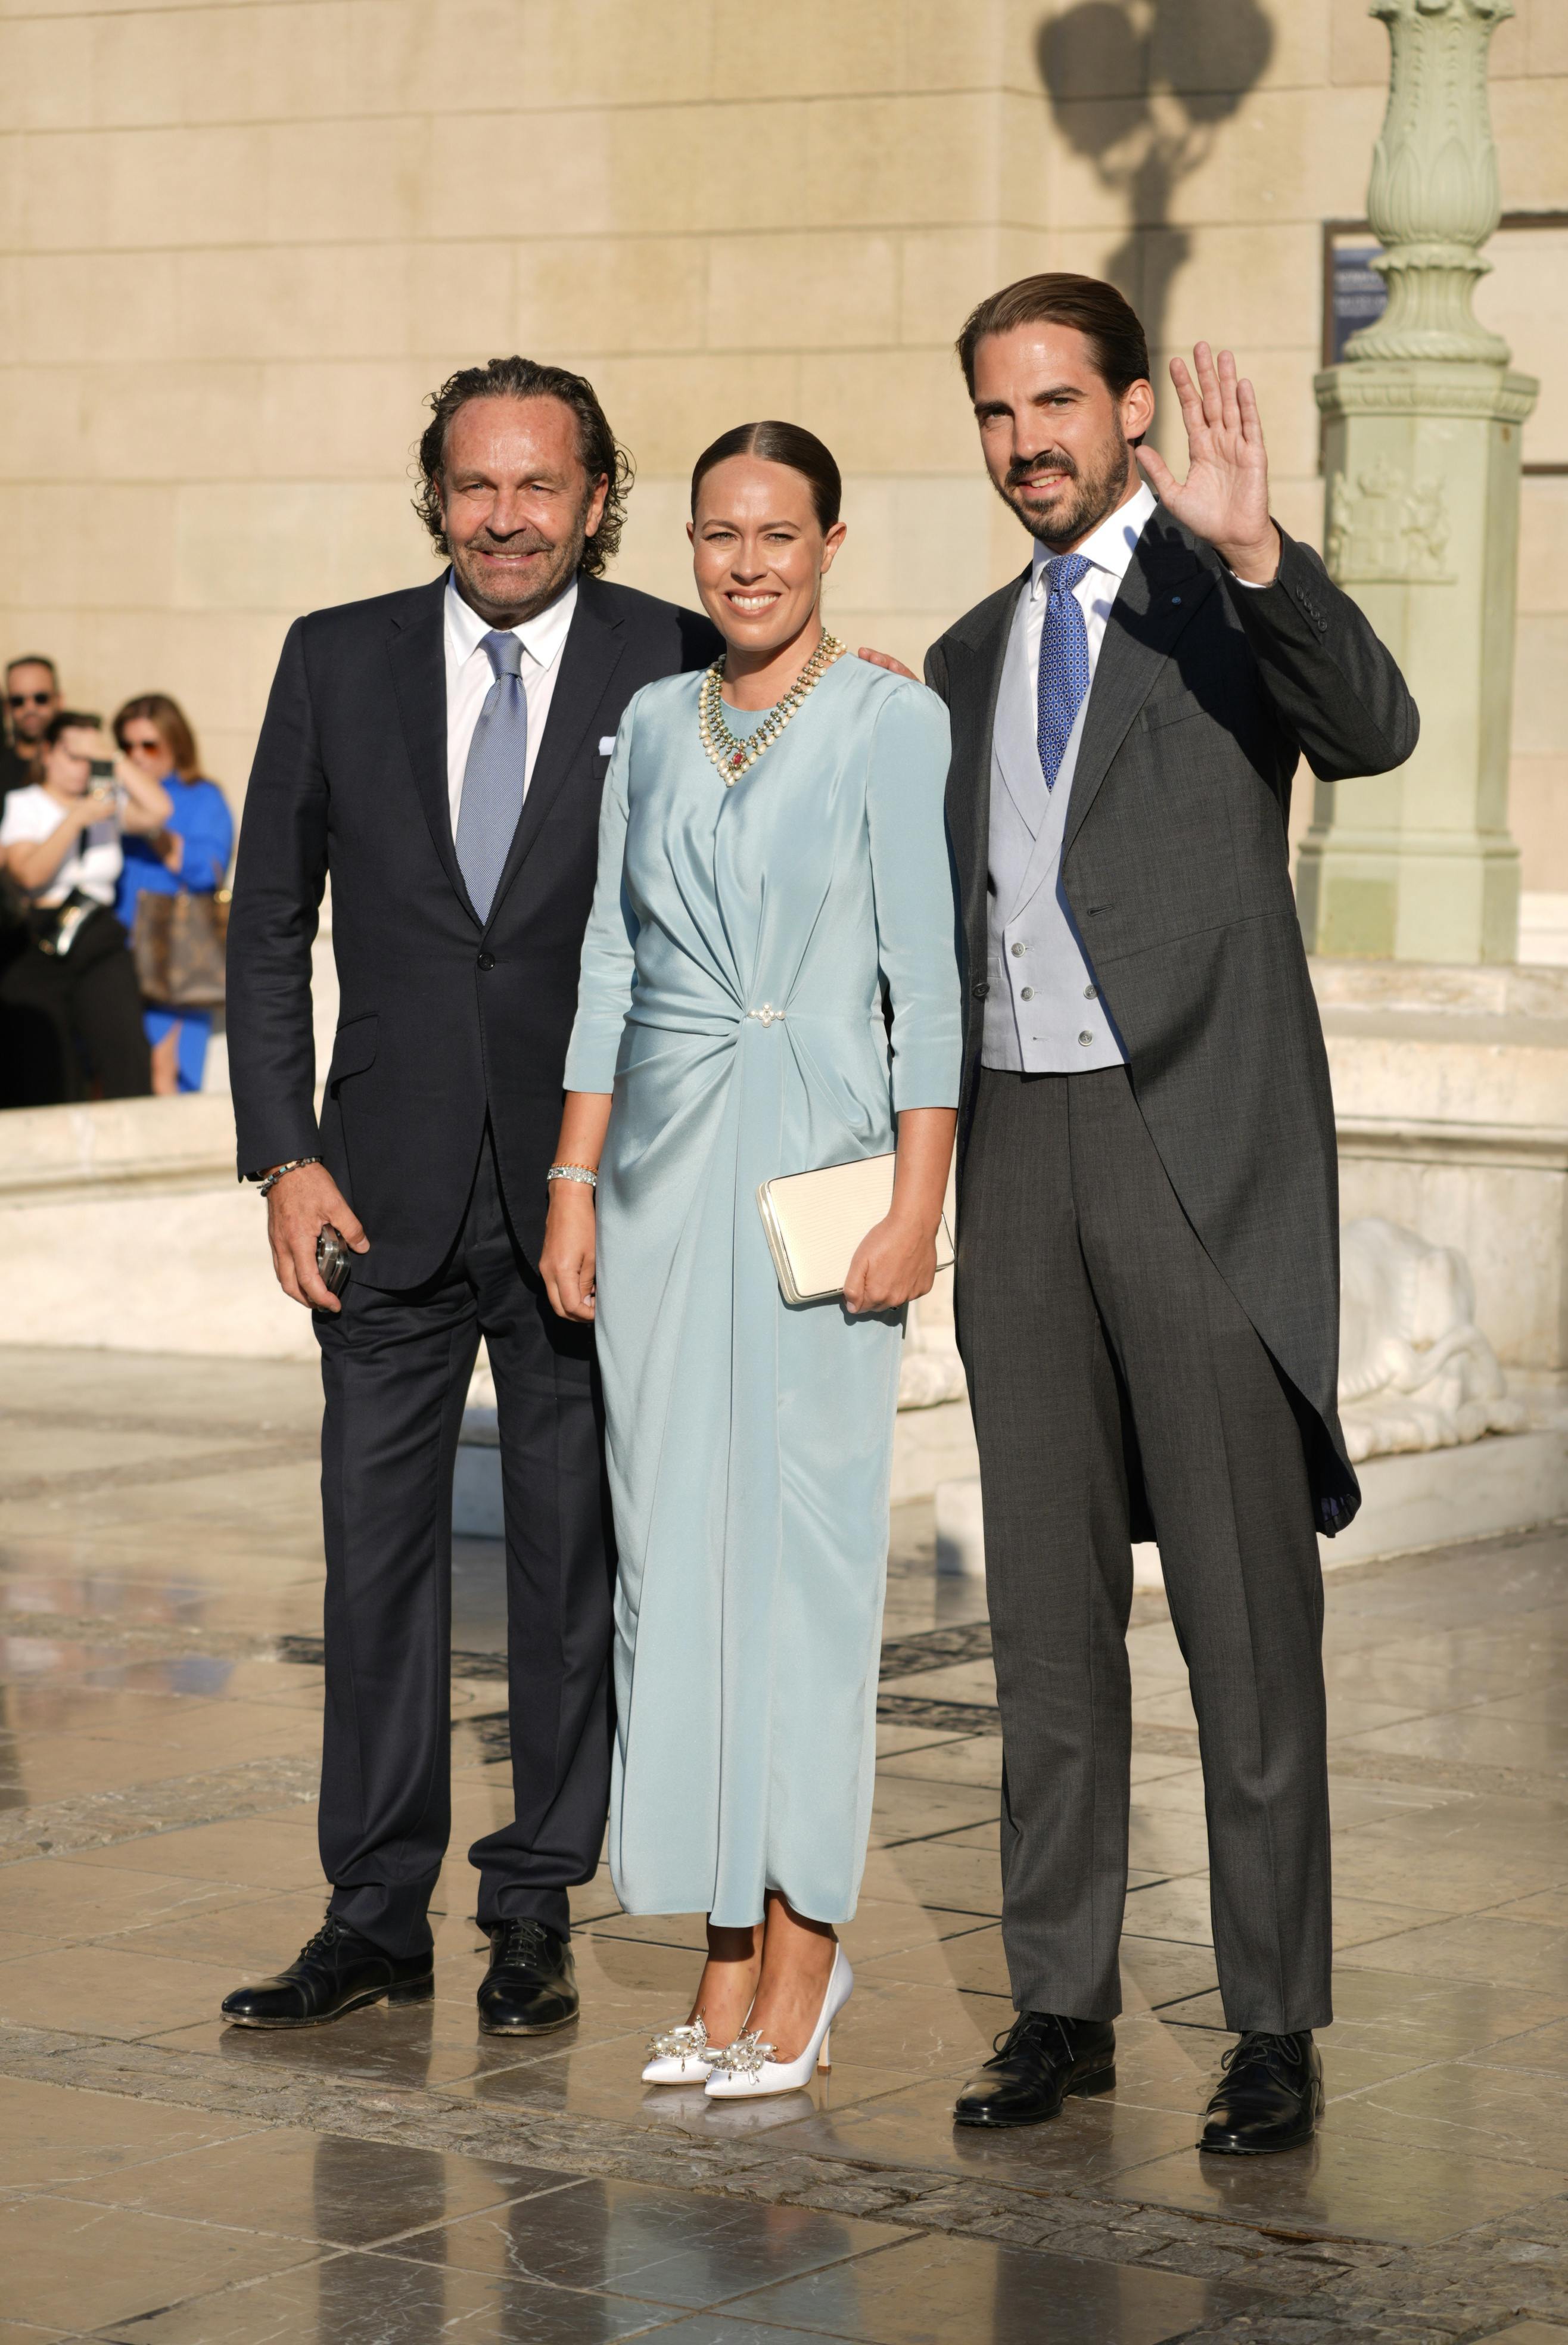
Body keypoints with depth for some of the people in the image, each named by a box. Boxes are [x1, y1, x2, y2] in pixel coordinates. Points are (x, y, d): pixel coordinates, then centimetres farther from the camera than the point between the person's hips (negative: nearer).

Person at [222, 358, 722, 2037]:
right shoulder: (338, 663, 4)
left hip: (594, 1189, -2)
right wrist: (285, 1154, -1)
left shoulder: (680, 671, -2)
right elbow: (268, 926, 7)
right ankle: (376, 1913, 15)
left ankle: (536, 1907, 17)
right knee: (376, 1546, 5)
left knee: (574, 1553, 5)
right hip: (389, 1191, 2)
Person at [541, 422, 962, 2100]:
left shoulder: (891, 725, -3)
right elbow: (610, 965, 13)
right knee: (675, 1544, 4)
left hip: (819, 1166, -5)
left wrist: (918, 1203, -13)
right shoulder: (653, 725, 12)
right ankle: (727, 1951, 11)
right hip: (666, 1165, 5)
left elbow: (927, 975, -7)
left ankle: (802, 1948, 4)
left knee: (804, 1539, -4)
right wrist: (574, 1183, 7)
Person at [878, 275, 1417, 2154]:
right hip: (1017, 1151, 6)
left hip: (1198, 1142, -6)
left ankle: (1276, 2029, 3)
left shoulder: (1228, 602, -1)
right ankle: (1062, 2004, 17)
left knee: (1244, 1606, -2)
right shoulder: (970, 661, 18)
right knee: (1047, 1603, 9)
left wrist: (1254, 548, -36)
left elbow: (1370, 731, -22)